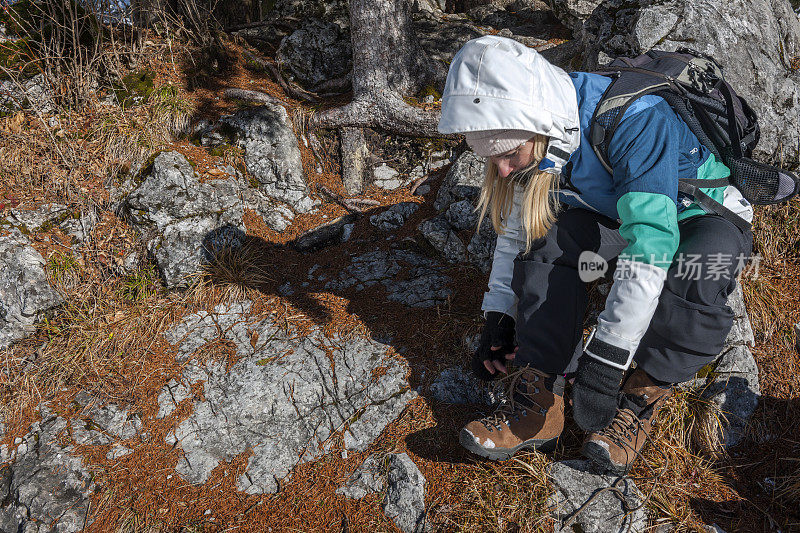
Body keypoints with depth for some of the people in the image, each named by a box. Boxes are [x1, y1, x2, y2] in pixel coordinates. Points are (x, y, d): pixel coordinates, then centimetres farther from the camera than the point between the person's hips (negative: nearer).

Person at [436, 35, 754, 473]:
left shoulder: (632, 121, -36)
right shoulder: (539, 132, -14)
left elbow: (650, 245, -43)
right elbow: (515, 227, -1)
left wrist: (605, 356, -45)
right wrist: (498, 315, -8)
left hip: (703, 219, -5)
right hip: (615, 220, 6)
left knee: (694, 278, -39)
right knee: (545, 235, -22)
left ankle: (639, 400, -17)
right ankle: (538, 401, -21)